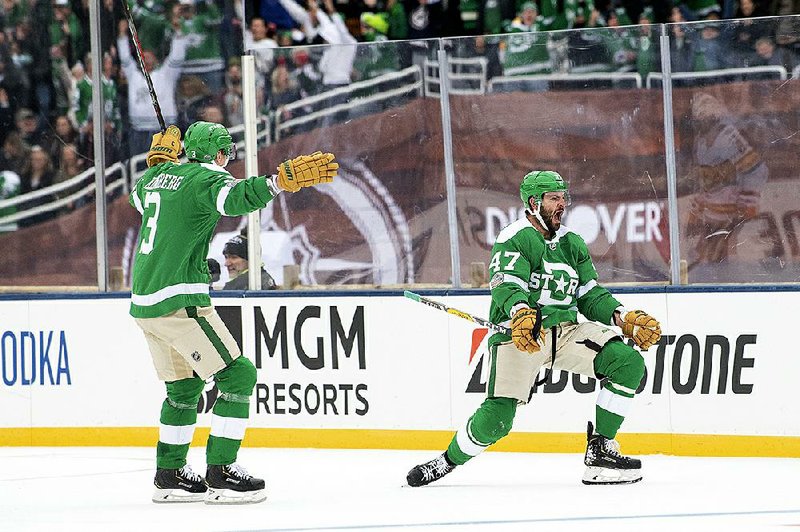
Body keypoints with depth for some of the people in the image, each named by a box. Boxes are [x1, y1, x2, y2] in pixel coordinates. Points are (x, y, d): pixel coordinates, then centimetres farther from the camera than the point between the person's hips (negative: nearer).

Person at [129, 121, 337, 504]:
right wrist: (282, 181, -44)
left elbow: (138, 197, 38)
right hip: (178, 300, -9)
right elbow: (237, 197, -33)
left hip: (143, 302, 9)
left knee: (184, 385, 22)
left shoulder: (158, 175, 14)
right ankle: (220, 474, -9)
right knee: (237, 375, -5)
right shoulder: (205, 178, -10)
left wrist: (159, 160, 40)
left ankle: (170, 474, 26)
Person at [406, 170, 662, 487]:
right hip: (519, 334, -6)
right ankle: (448, 461, 10)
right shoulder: (515, 239, -6)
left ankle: (600, 449, -7)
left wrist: (624, 318, 2)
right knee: (496, 418, -19)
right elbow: (506, 285, -21)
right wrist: (521, 314, -42)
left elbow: (591, 296, 18)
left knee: (628, 362, -15)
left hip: (566, 330, 6)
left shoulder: (572, 244, 18)